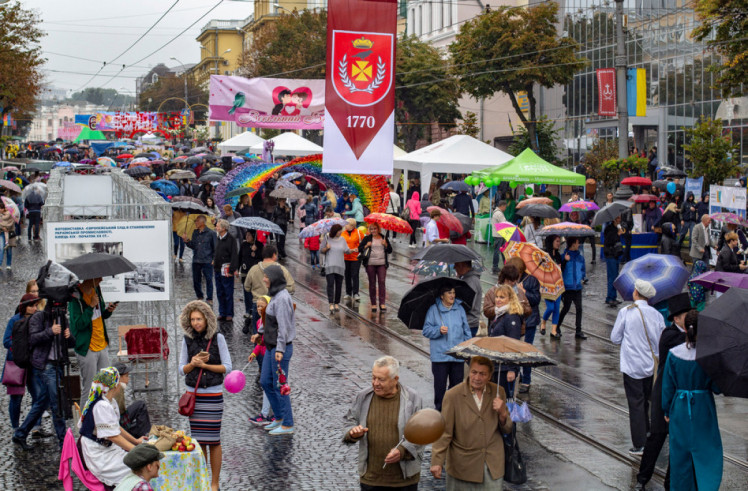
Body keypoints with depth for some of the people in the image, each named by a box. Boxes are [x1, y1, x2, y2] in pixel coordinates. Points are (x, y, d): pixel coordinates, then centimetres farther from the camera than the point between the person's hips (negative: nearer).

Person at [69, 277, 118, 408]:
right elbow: (78, 324, -23)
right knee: (88, 390, 0)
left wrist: (108, 311, -2)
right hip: (87, 349, -8)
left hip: (102, 346, 8)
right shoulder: (76, 296, -18)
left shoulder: (96, 290, 7)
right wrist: (91, 306, -25)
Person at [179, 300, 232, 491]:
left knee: (213, 440, 0)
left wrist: (205, 365, -15)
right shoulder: (187, 339, 3)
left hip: (213, 394, -3)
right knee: (198, 440, 6)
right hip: (193, 394, 3)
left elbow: (227, 367, -6)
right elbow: (182, 369, 6)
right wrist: (193, 364, -13)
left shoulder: (218, 338, -5)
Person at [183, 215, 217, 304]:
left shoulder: (211, 233, -4)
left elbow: (215, 247, -1)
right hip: (196, 261, 5)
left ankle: (209, 299, 4)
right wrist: (187, 241, -6)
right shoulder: (195, 233, 11)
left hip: (207, 261, -5)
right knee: (196, 280, 10)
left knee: (208, 280, -3)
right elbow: (193, 246, 11)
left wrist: (214, 259, -5)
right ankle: (199, 296, 25)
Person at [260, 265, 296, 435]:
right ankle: (279, 417, 26)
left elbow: (283, 326, -23)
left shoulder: (282, 298, -19)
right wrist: (260, 334, 24)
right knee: (265, 382, 15)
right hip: (271, 347, 10)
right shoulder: (276, 295, 10)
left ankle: (287, 425, 7)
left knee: (279, 386, -2)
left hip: (280, 348, -10)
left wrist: (280, 349, -26)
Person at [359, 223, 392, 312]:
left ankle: (382, 303, -11)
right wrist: (366, 246, -11)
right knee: (372, 283, 2)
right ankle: (373, 304, 7)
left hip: (382, 264, 0)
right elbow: (359, 249, 6)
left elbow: (390, 251, 11)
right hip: (370, 264, 0)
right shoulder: (367, 238, 9)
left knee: (382, 282, -9)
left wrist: (386, 245, -7)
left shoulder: (384, 238, 12)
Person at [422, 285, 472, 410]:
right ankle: (439, 409, 10)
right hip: (440, 356, -3)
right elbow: (426, 331, 0)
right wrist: (439, 330, -17)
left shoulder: (460, 309, 11)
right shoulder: (434, 310, 1)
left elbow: (466, 330, 16)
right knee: (440, 385, -1)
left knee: (457, 384, 7)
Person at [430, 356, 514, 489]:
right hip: (463, 467, -2)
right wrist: (437, 462, -18)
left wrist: (502, 414, -13)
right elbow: (444, 432, -8)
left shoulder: (498, 392, 1)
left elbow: (507, 430, 8)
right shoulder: (453, 395, -9)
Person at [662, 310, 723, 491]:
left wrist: (667, 411, 11)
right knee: (708, 452, 9)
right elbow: (717, 387, -11)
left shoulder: (674, 354, -10)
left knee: (680, 451, 15)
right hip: (703, 410, -2)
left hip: (680, 408, 2)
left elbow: (668, 387, -1)